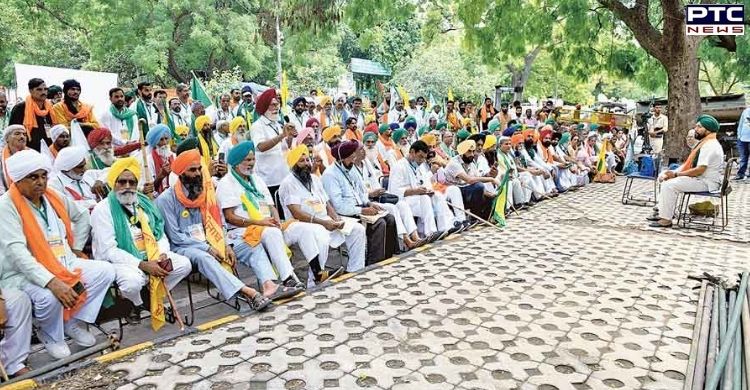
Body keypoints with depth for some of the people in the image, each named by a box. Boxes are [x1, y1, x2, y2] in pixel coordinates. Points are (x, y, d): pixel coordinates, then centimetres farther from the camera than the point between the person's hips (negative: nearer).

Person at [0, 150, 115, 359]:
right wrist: (51, 281, -35)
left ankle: (74, 323, 3)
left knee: (105, 271, -11)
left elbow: (81, 217, 25)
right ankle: (50, 336, 0)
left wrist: (77, 248, 14)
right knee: (49, 296, -35)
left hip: (63, 264, 6)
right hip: (25, 273, -6)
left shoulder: (54, 197, 4)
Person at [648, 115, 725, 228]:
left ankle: (666, 220, -19)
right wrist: (673, 173, 2)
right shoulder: (705, 143, 16)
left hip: (706, 182, -11)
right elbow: (690, 163, 15)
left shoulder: (710, 146, -19)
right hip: (700, 178, 11)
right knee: (667, 180, 10)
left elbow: (699, 170, -26)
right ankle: (663, 212, 6)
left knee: (669, 185, -23)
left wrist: (676, 174, -19)